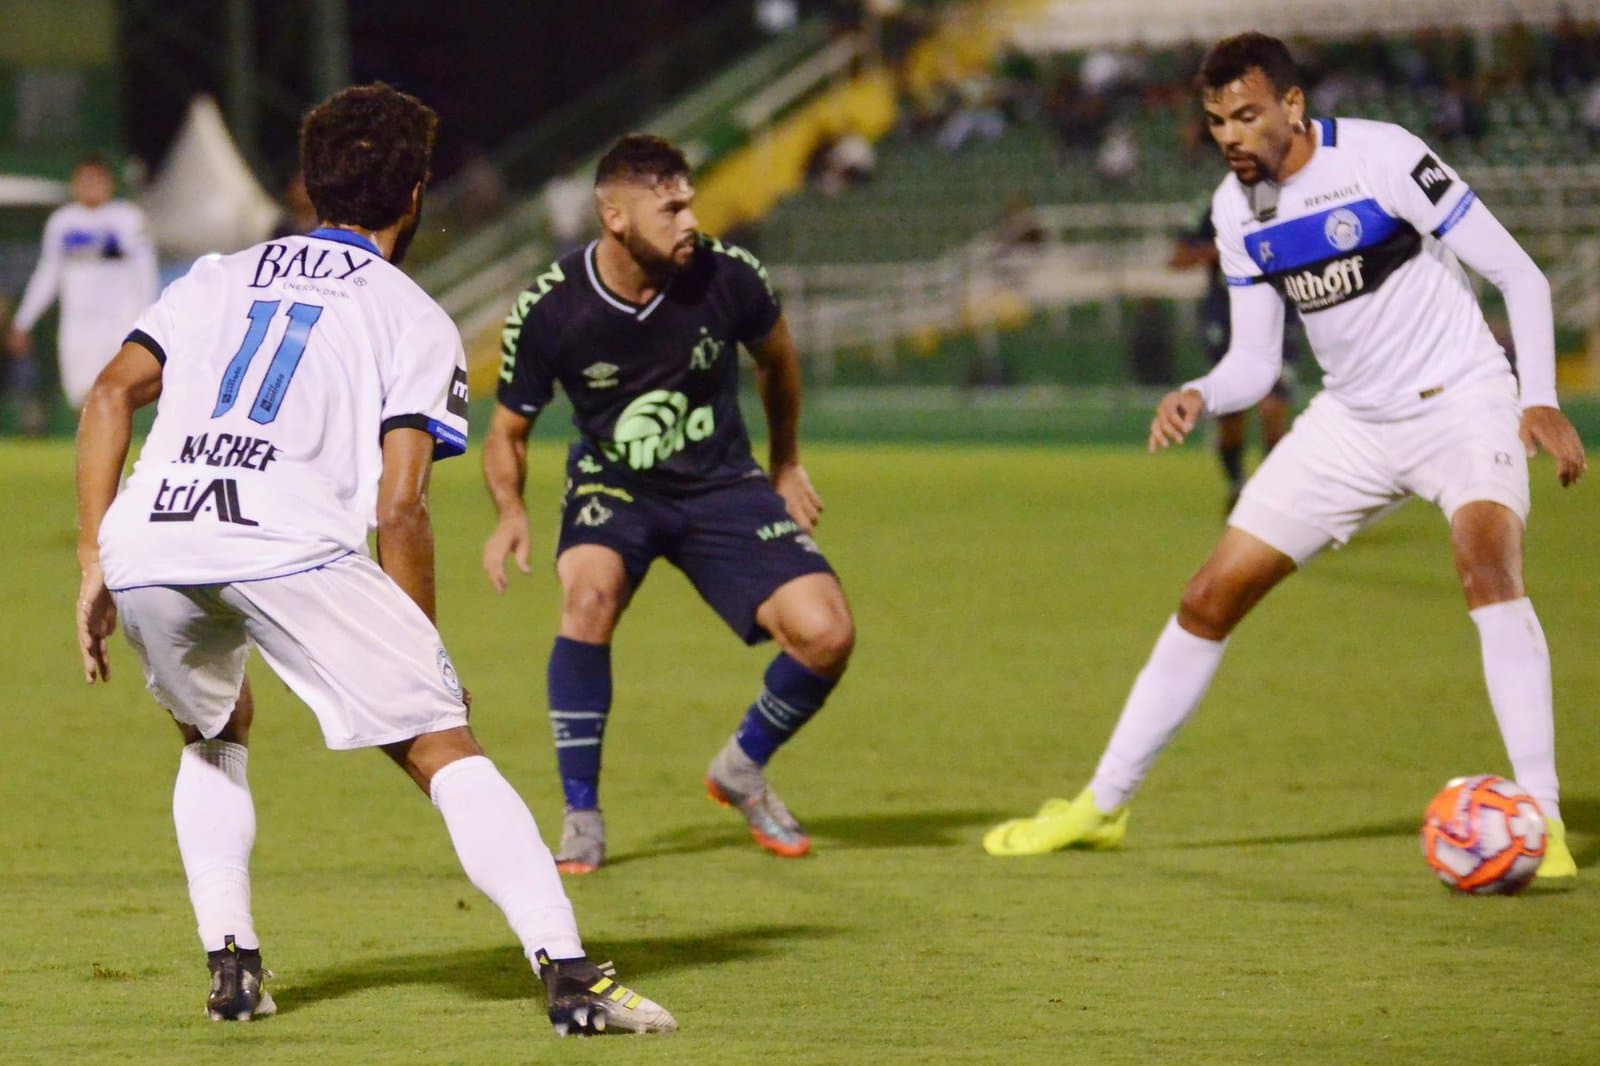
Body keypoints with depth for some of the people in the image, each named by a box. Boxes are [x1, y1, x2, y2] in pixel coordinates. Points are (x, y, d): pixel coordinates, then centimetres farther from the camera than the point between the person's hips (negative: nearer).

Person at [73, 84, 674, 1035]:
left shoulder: (217, 278, 29)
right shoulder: (414, 319, 16)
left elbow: (110, 395, 15)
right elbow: (399, 507, 4)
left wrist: (95, 567, 15)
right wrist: (422, 658, 14)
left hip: (145, 549, 4)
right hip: (291, 552, -4)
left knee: (216, 732, 32)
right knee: (444, 750, 0)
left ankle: (231, 963, 18)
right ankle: (568, 974, -14)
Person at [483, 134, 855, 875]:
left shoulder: (727, 278, -15)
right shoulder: (549, 311, -18)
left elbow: (776, 358, 10)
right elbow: (508, 430, -2)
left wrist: (786, 465, 19)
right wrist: (509, 513, -21)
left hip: (722, 485, 2)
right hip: (613, 486, -2)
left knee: (826, 634, -16)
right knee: (589, 592, -35)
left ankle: (743, 769, 16)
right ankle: (581, 817, -20)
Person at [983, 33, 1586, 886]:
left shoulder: (1379, 158, -20)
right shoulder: (1236, 210, -1)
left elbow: (1519, 274, -15)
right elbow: (1255, 362, 6)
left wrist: (1541, 399, -25)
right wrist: (1199, 397, -16)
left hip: (1461, 400, -6)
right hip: (1353, 421, 6)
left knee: (1487, 567, -33)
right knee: (1209, 599, 4)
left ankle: (1541, 824, -31)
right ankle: (1101, 806, 19)